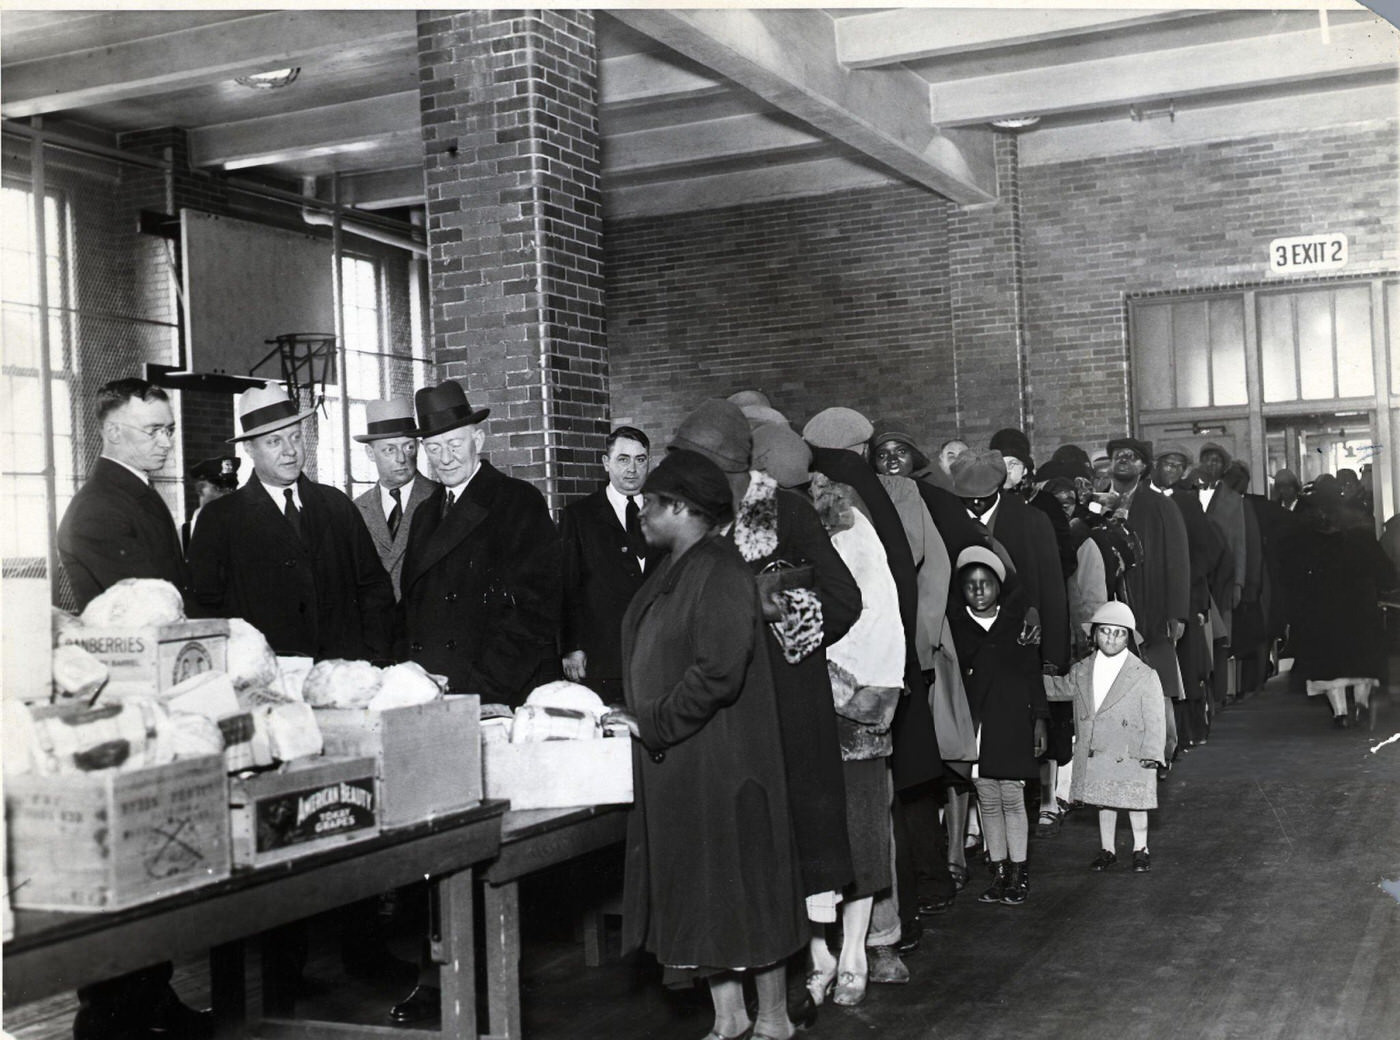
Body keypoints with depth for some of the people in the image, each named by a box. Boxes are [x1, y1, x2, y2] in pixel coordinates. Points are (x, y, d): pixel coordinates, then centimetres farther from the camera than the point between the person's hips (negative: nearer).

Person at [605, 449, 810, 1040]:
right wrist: (637, 717, 6)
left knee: (741, 884, 2)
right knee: (699, 887, 14)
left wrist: (650, 723, -19)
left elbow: (718, 673, -25)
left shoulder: (719, 573, -17)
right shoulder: (672, 571, 12)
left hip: (720, 761, -9)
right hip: (674, 765, 9)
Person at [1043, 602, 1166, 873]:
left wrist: (1152, 752, -14)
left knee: (1135, 802, 9)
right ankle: (1106, 849, 29)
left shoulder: (1144, 676, -10)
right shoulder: (1081, 672, 3)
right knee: (1103, 802, 15)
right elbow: (1059, 688, 22)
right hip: (1094, 756, 4)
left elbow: (1154, 718, -9)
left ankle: (1140, 850, 26)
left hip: (1130, 757, -4)